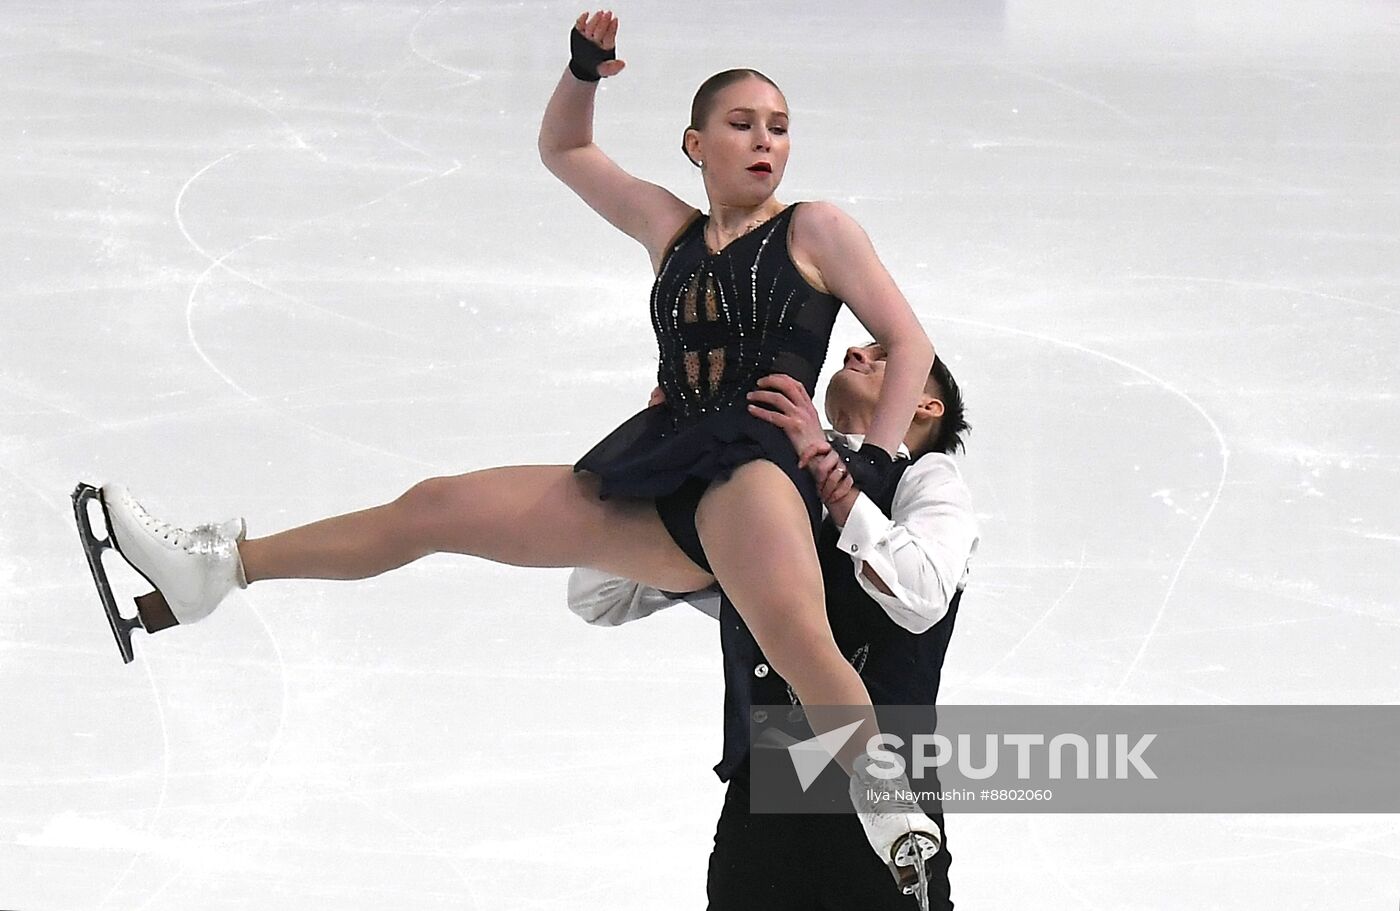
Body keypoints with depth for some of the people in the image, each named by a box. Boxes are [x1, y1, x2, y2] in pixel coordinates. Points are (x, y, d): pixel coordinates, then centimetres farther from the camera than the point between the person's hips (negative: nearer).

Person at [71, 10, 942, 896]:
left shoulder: (816, 230, 7)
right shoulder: (671, 228, 22)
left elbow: (910, 342, 5)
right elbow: (563, 149, 34)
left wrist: (873, 460, -8)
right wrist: (584, 72, 15)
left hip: (757, 465, -7)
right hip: (661, 496, 7)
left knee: (794, 633, -41)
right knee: (433, 507, 8)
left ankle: (893, 815, -46)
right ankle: (216, 566, 13)